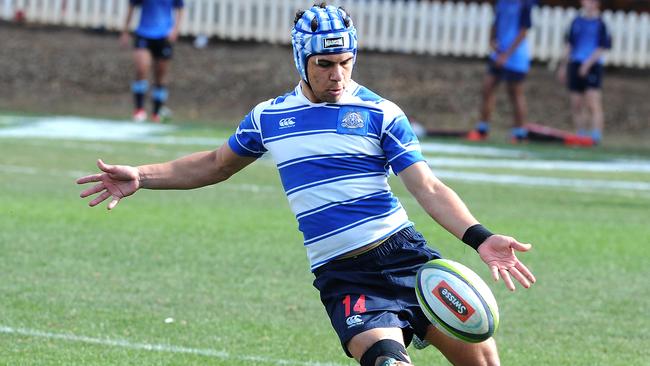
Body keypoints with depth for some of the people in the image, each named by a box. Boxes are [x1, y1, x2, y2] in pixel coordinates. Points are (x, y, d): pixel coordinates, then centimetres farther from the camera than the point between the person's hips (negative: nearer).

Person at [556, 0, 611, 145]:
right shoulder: (577, 21, 12)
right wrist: (563, 66, 18)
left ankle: (596, 136, -17)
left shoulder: (600, 24, -3)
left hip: (592, 66, -5)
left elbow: (602, 48, -8)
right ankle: (581, 135, 12)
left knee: (593, 104, -13)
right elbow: (569, 45, 19)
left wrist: (588, 63, -17)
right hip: (575, 65, 5)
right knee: (576, 105, 5)